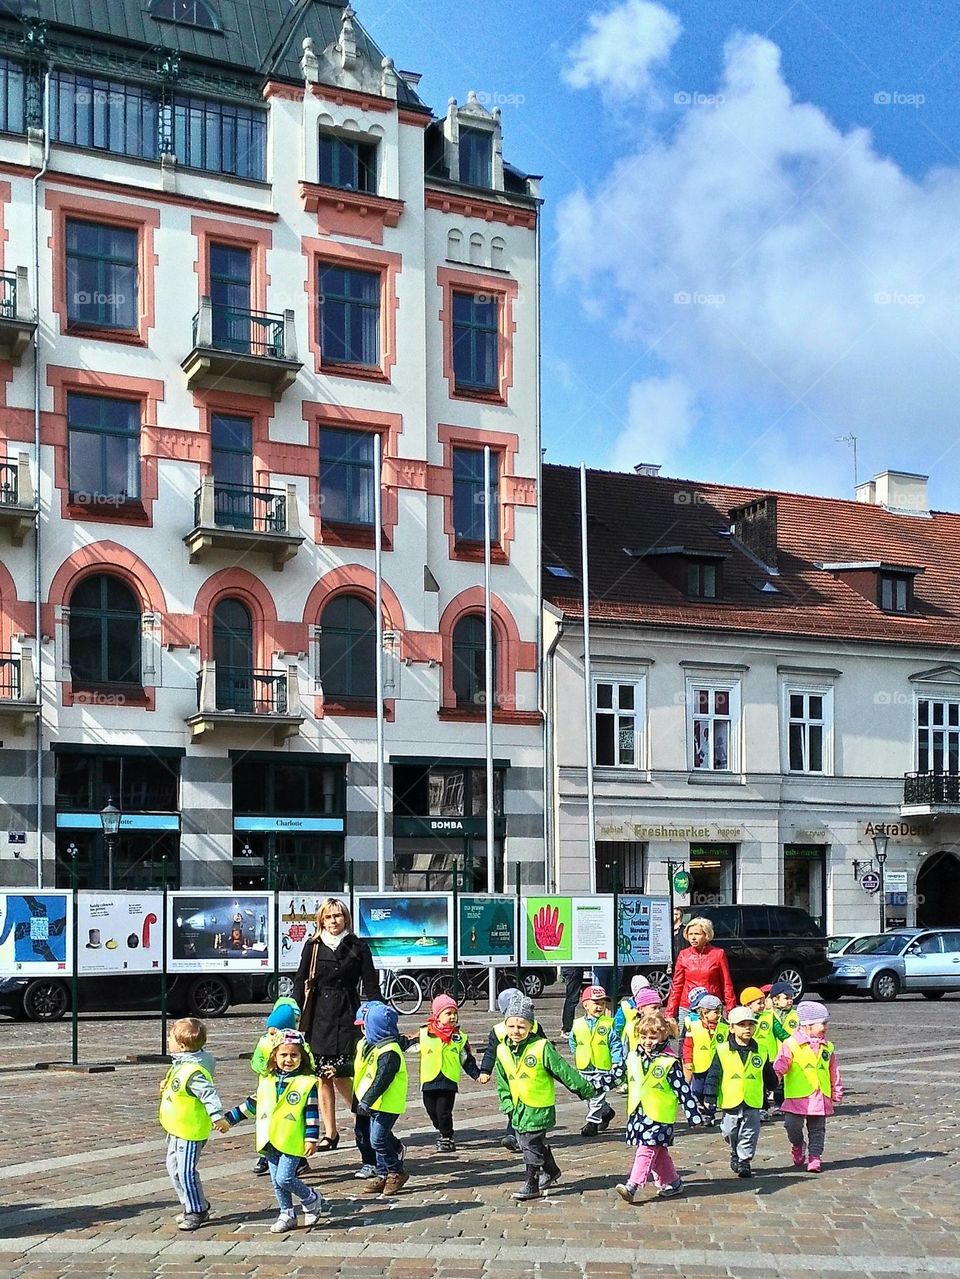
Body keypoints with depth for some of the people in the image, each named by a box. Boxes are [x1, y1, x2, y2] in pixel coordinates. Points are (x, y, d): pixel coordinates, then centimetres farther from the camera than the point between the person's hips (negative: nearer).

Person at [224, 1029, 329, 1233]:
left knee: (284, 1178, -12)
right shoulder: (266, 1080, 7)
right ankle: (287, 1216, 25)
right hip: (270, 1141, 6)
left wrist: (312, 1138, -11)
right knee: (276, 1182, 11)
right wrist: (228, 1118, 17)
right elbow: (253, 1104, 18)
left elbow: (312, 1113, -7)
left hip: (292, 1142, -6)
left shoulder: (307, 1082, -7)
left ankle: (312, 1200, 12)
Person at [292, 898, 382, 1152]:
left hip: (347, 1016, -3)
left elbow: (371, 987, 3)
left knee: (339, 1074, -9)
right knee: (322, 1076, 4)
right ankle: (330, 1134, 13)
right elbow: (300, 984, 6)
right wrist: (294, 1017, -4)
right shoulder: (313, 947, 7)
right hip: (319, 1017, 3)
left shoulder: (358, 947, 3)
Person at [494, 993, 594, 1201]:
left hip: (539, 1107, -6)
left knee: (532, 1145, -5)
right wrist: (507, 1104, 5)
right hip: (518, 1107, 6)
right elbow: (502, 1083, 12)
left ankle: (531, 1184, 6)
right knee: (532, 1144, 17)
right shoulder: (502, 1051, 2)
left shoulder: (542, 1048, -14)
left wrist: (585, 1089, -8)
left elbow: (563, 1070, -11)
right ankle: (550, 1171, 38)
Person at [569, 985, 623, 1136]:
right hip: (584, 1068, 4)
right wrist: (578, 1058, 14)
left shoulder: (609, 1024, -8)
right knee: (588, 1096, 15)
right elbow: (573, 1044, 15)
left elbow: (616, 1045, -7)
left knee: (597, 1096, -3)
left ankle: (592, 1123, 6)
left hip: (603, 1068, -4)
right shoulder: (577, 1025, 0)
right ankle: (606, 1111, 36)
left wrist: (617, 1063, -10)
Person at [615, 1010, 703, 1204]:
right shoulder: (633, 1058, 6)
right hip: (638, 1113, 6)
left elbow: (683, 1090, -9)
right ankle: (672, 1182, 28)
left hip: (659, 1116, -6)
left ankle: (632, 1186, -16)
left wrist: (694, 1116, -9)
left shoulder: (669, 1062, -11)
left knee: (647, 1149, -11)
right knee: (658, 1151, 14)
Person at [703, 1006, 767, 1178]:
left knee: (749, 1133, 3)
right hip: (730, 1101, -1)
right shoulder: (722, 1051, -6)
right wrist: (710, 1097, -8)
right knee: (731, 1132, 11)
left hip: (753, 1101, 1)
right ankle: (736, 1154, 36)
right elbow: (713, 1075, -4)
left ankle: (744, 1161, 16)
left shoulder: (760, 1051, 1)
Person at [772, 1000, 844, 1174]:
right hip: (797, 1096, -4)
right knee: (793, 1125, -8)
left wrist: (837, 1093, 20)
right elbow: (782, 1062, -16)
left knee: (817, 1129, 7)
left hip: (820, 1096, 4)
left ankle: (814, 1156, 17)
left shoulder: (827, 1047, 10)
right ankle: (798, 1145, 19)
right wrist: (776, 1073, -36)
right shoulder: (791, 1044, -6)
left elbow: (834, 1072, 18)